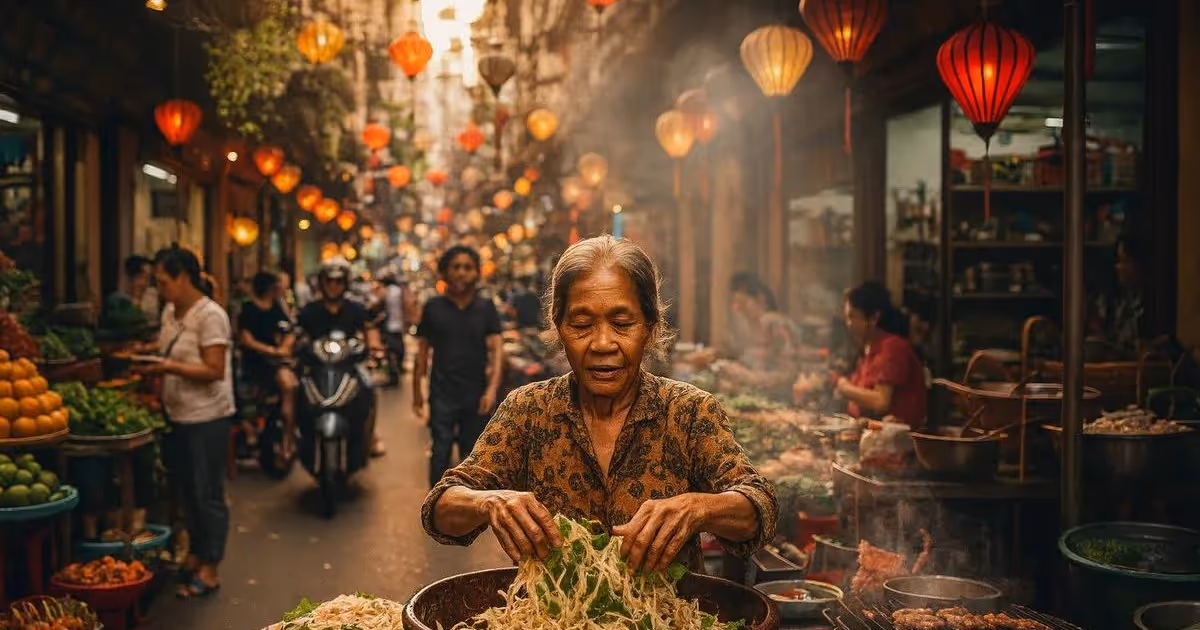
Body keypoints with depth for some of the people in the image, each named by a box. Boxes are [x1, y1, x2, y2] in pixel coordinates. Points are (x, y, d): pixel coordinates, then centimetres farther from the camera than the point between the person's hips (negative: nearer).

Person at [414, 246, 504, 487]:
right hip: (442, 393, -1)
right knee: (441, 452, -8)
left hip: (477, 395, 1)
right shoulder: (433, 307, 3)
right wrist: (417, 391, 7)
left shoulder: (486, 308, 3)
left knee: (472, 455, 12)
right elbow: (422, 351, 7)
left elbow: (497, 348, -4)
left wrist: (492, 389, -16)